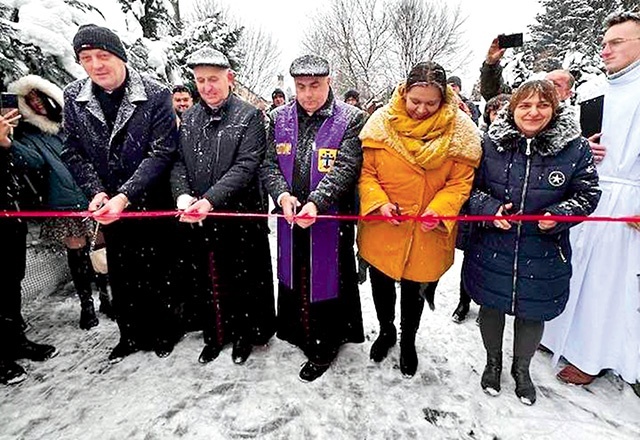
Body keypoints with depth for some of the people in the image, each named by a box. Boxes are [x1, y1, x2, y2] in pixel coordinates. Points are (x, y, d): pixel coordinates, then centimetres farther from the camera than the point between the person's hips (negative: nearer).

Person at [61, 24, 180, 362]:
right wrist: (96, 192, -10)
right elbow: (73, 152, 6)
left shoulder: (155, 95, -11)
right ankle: (131, 335, 34)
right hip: (108, 204, 4)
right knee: (120, 274, 14)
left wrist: (125, 196, -22)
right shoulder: (73, 97, 2)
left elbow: (161, 152, -15)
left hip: (152, 203, -4)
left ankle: (163, 332, 30)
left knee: (157, 271, 8)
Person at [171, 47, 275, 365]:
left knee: (244, 279, 10)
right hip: (200, 219, 5)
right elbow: (179, 162, 7)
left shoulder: (249, 116, -5)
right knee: (210, 279, 16)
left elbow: (246, 167, -15)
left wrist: (210, 200, -24)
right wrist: (182, 194, -13)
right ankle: (216, 334, 37)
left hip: (241, 216, -4)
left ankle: (246, 334, 33)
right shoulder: (189, 119, 11)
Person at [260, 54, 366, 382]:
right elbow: (269, 164, 3)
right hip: (291, 218, 5)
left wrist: (316, 202, -29)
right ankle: (299, 334, 44)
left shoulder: (350, 119, -5)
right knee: (293, 277, 18)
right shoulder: (280, 118, 7)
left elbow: (346, 169, -15)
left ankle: (325, 345, 30)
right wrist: (282, 194, -16)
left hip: (331, 219, -4)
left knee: (327, 279, 7)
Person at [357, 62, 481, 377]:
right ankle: (386, 330, 49)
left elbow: (461, 180, -5)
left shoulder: (460, 130, -8)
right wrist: (379, 202, -19)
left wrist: (439, 209, -22)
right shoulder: (382, 121, -8)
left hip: (427, 232, 0)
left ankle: (408, 341, 47)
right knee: (380, 283, 18)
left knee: (415, 288, 17)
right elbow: (366, 171, -4)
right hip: (382, 228, 1)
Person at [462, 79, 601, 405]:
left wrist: (560, 215, -16)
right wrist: (489, 209, -17)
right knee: (491, 307, 15)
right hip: (492, 249, 0)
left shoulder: (575, 148, -5)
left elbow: (587, 194, 2)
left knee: (532, 312, 16)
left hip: (544, 254, 1)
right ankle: (493, 361, 44)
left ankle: (521, 368, 46)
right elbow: (470, 187, 1)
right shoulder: (490, 144, -5)